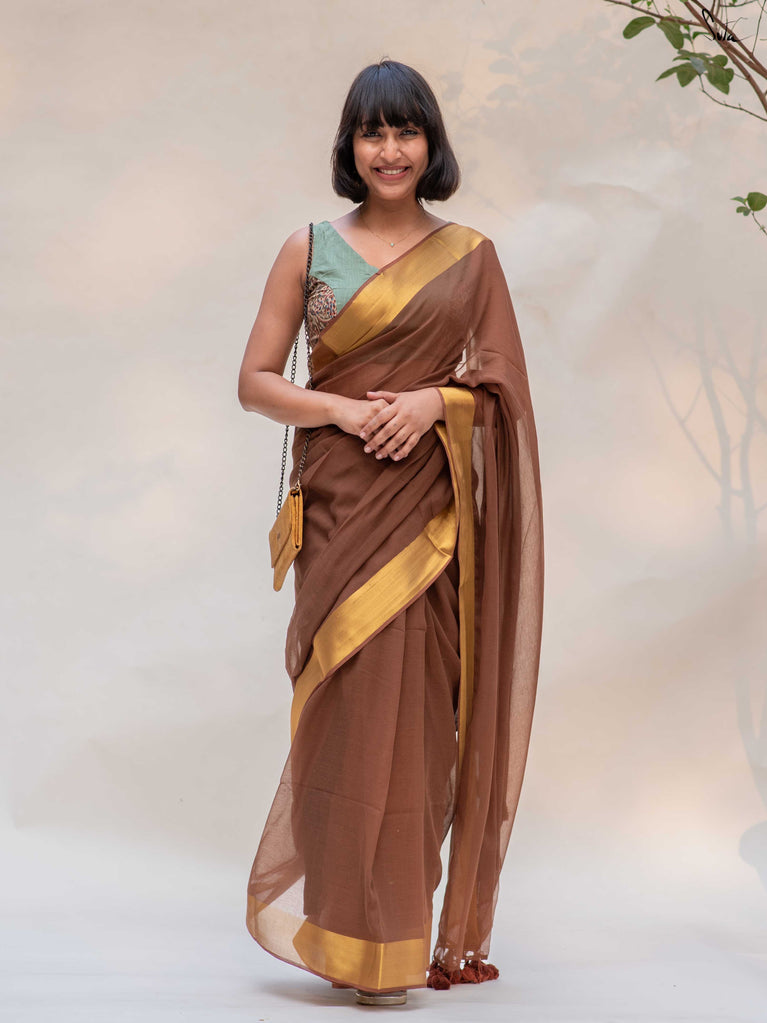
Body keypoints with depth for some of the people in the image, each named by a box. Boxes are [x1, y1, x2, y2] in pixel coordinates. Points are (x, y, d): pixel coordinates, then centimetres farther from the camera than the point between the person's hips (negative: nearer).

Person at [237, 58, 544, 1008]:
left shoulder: (470, 254, 9)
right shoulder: (309, 250, 7)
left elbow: (503, 387, 9)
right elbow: (255, 381, 5)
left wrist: (437, 401, -11)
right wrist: (341, 407, -11)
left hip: (432, 502, 1)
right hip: (342, 500, -1)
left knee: (421, 707, 1)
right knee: (356, 704, -6)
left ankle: (409, 922, 17)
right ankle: (362, 944, 3)